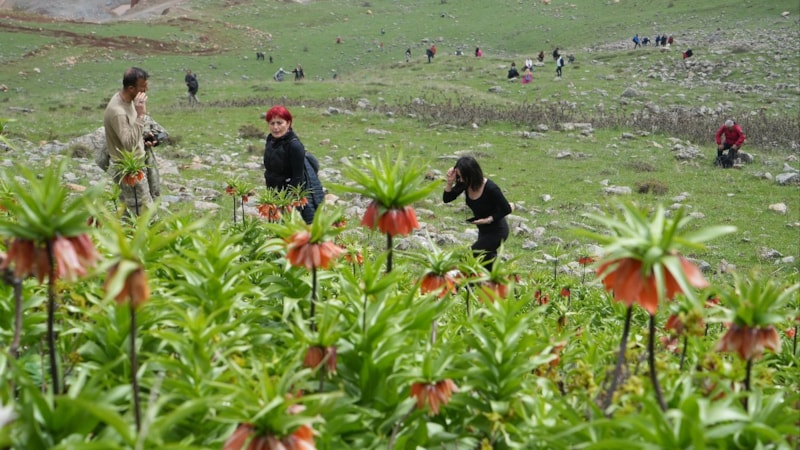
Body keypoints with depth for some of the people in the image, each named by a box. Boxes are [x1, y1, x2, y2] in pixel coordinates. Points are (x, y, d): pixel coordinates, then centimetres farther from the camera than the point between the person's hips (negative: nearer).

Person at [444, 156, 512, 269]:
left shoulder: (491, 188, -30)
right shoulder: (465, 183, -13)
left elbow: (506, 209, -19)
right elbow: (446, 199, -8)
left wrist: (488, 220, -26)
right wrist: (450, 181, -24)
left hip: (497, 231, -8)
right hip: (483, 230, 8)